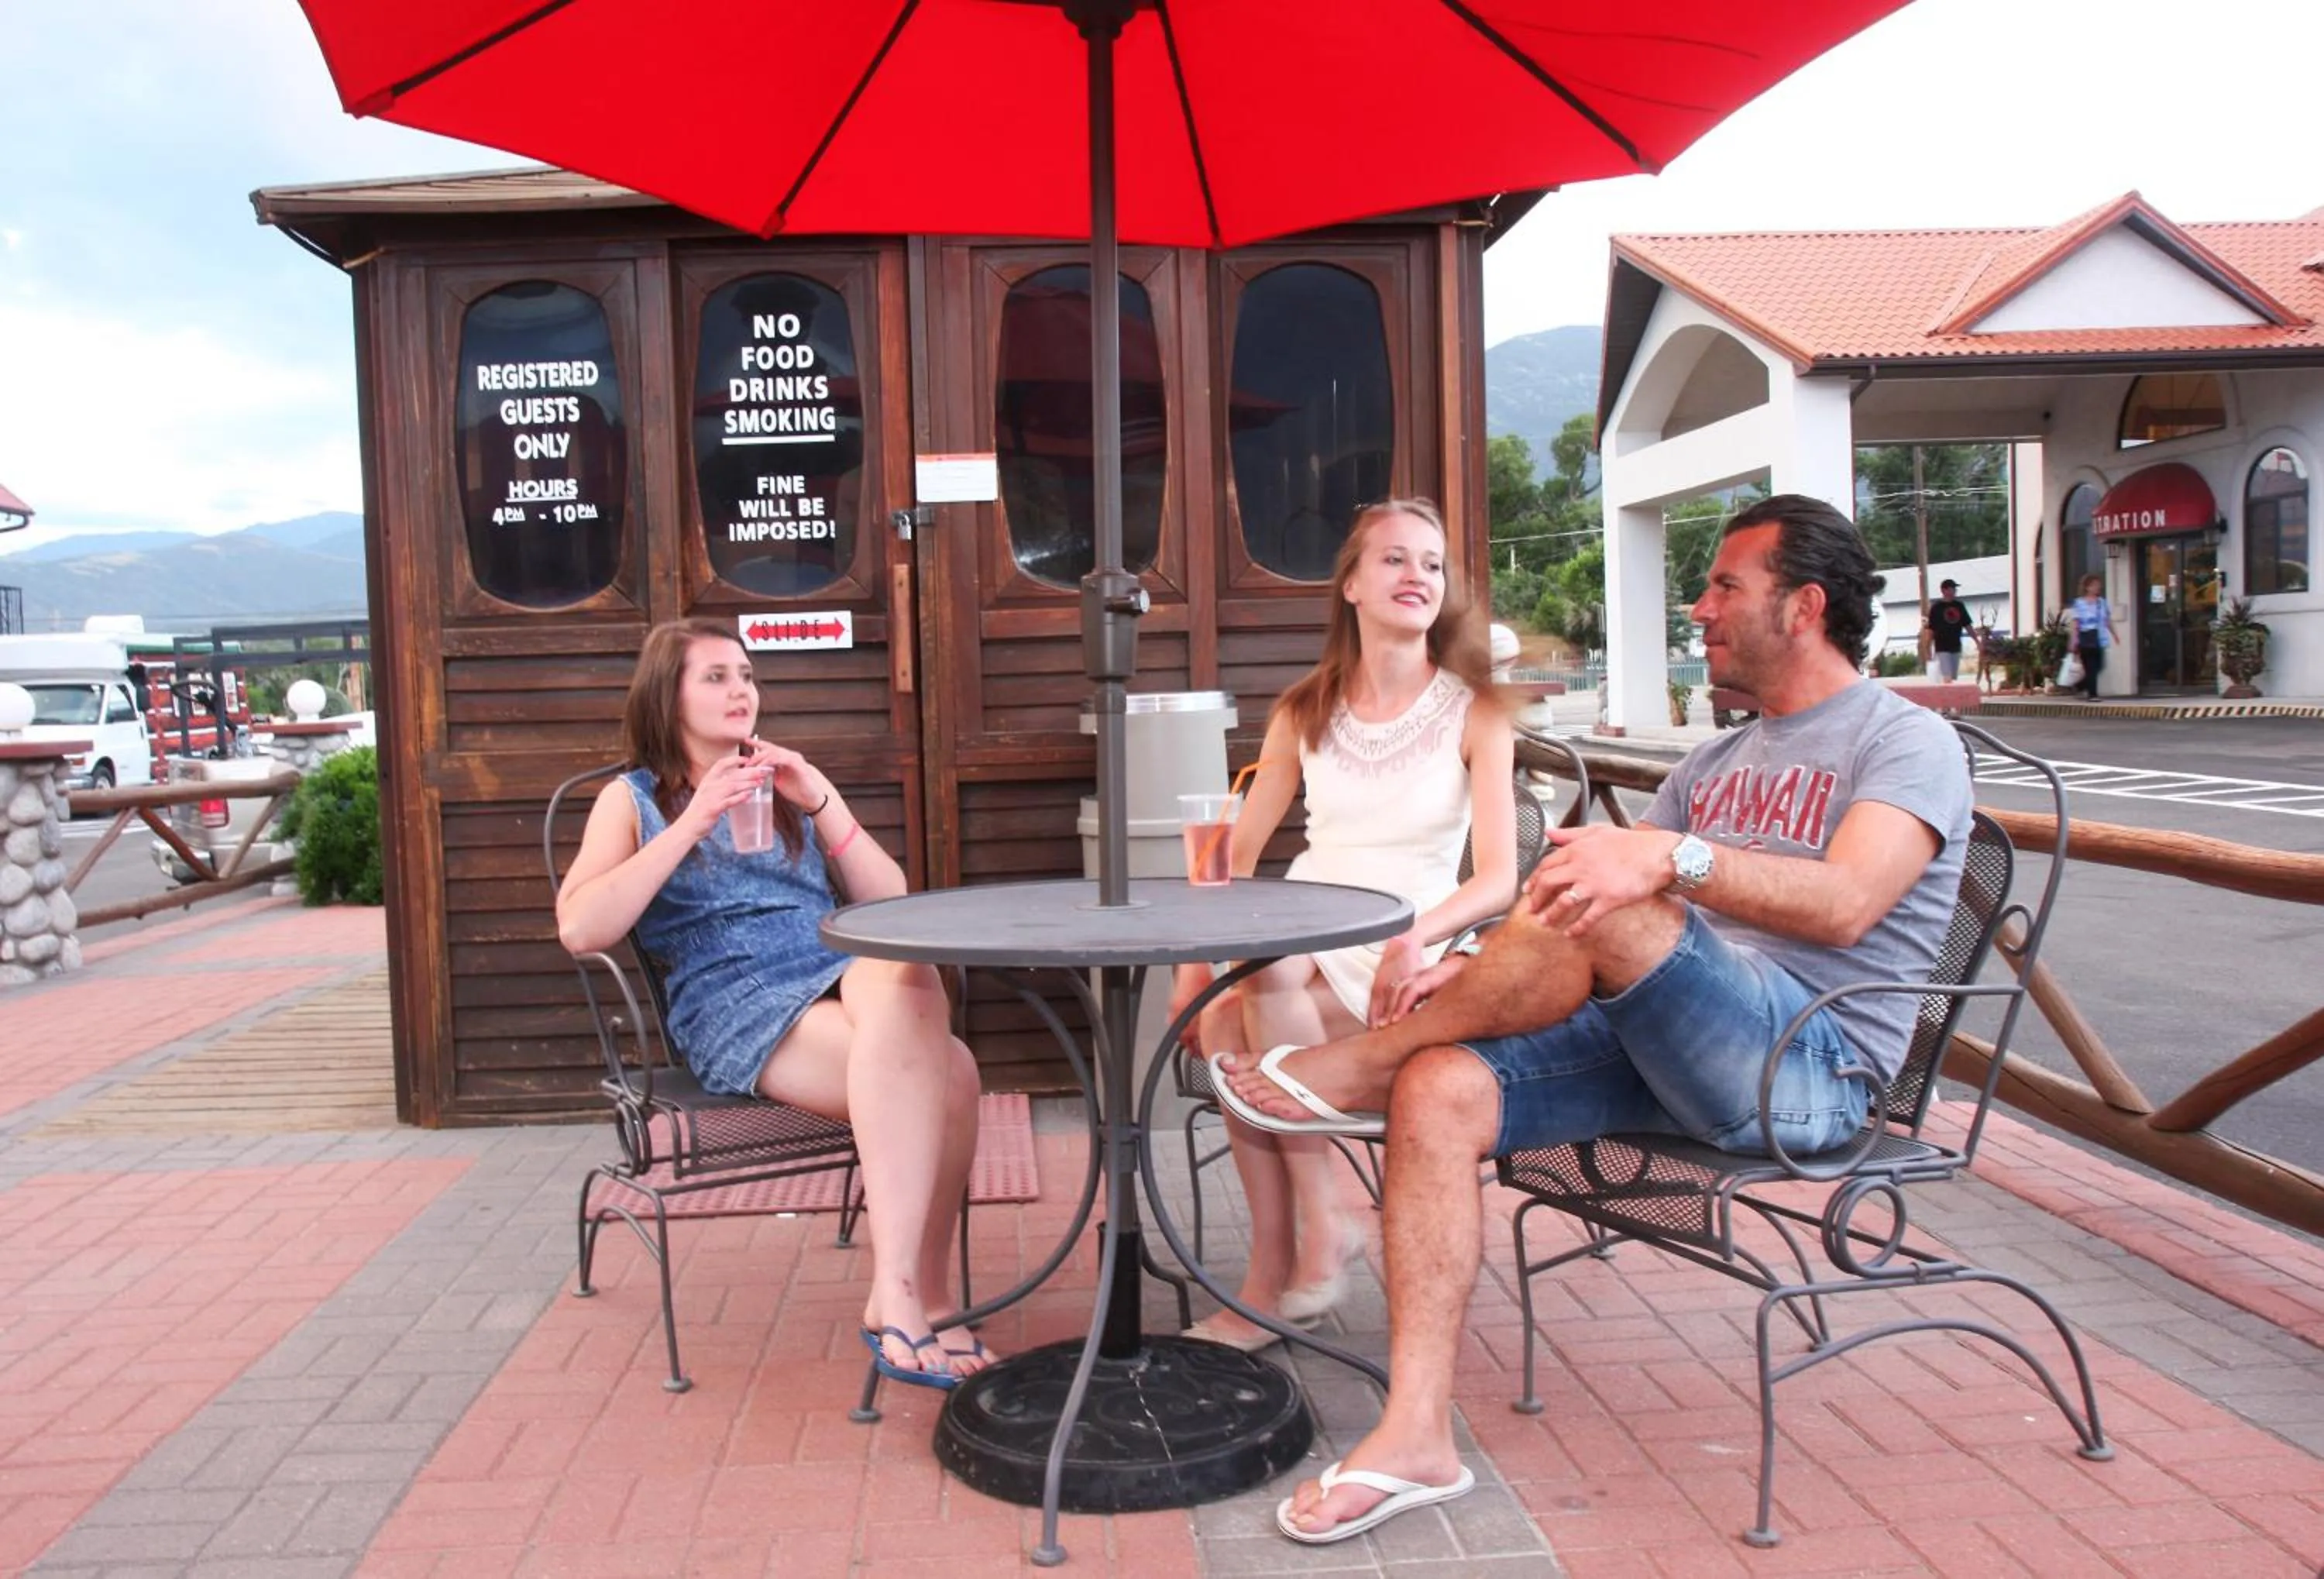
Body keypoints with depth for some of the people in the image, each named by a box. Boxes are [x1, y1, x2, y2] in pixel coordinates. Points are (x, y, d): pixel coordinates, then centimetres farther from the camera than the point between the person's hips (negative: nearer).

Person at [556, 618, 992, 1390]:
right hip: (734, 1003, -4)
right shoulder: (635, 798, 15)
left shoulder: (788, 781, 27)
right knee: (942, 1071, -33)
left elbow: (888, 902, 16)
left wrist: (821, 801, 3)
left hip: (845, 972, 4)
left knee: (901, 972, -36)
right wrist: (692, 823, -9)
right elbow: (579, 929, -4)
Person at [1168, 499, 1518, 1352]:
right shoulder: (1306, 711, 12)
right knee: (1223, 1023, -30)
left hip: (1403, 961, -3)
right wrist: (1196, 958, -7)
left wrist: (1416, 936, -27)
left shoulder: (1473, 712, 1)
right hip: (1299, 947, 3)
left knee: (1255, 993, -32)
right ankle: (1277, 1271, -18)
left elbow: (1497, 880, -8)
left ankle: (1321, 1228, -17)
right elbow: (1238, 853, 9)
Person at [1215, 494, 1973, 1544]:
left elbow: (1845, 904, -20)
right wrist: (1485, 973, -3)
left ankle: (1358, 1068, -10)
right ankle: (1416, 1437, -18)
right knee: (1438, 1089, -17)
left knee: (1608, 913, -32)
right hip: (1661, 1049, 7)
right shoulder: (1713, 763, 23)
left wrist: (1673, 857, -34)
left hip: (1813, 1064, -7)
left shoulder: (1907, 742, 0)